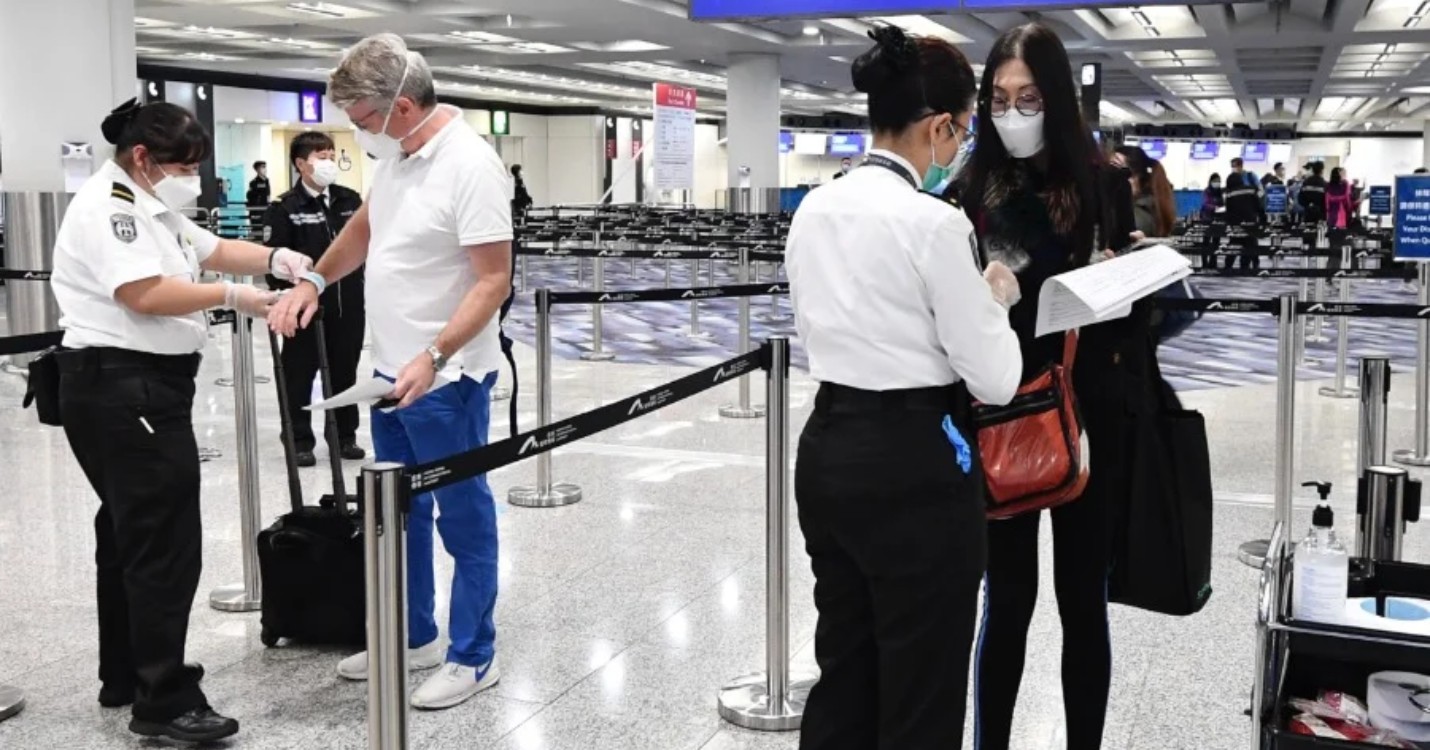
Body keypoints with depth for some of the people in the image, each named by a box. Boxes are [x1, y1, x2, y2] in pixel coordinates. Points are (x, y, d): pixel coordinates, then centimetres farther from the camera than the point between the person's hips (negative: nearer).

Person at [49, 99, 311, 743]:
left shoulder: (148, 205, 19)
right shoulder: (109, 205, -14)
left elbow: (213, 249, 23)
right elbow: (146, 294, -24)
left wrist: (273, 258, 6)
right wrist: (232, 297, -17)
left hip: (142, 386, 12)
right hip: (120, 387, -12)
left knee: (130, 534, 17)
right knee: (163, 542, -10)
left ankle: (126, 677, 28)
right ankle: (164, 702, -4)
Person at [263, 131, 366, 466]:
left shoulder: (350, 200, 7)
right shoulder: (284, 208, -7)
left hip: (348, 306, 4)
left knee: (345, 372, 13)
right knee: (299, 374, 5)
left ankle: (345, 435, 25)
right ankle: (300, 441, 15)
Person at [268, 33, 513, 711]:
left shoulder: (469, 165, -21)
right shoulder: (397, 152, 6)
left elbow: (494, 280, -23)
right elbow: (364, 227, 22)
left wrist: (434, 358, -29)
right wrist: (314, 279, 8)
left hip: (444, 378, -9)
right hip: (392, 369, 9)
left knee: (463, 517, 4)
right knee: (399, 513, 19)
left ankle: (473, 656, 17)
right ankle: (414, 637, 34)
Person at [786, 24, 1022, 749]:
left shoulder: (813, 209, 5)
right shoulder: (933, 222, -18)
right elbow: (994, 379, -14)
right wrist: (995, 296, 5)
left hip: (828, 449, 8)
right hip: (912, 463, -8)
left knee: (843, 673, 19)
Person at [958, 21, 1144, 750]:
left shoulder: (1103, 182, -3)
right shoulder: (972, 188, -2)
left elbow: (1136, 305, 1)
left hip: (1086, 417, 0)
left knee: (1082, 599, 11)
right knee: (1007, 595, 10)